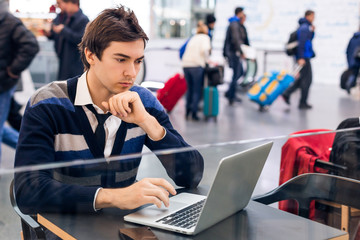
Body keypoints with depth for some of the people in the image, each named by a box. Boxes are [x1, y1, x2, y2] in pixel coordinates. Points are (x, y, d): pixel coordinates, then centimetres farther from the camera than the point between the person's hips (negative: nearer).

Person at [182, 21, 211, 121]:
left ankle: (187, 112, 17)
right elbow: (204, 49, -12)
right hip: (196, 65, -6)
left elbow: (187, 51, 20)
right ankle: (194, 113, -2)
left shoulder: (193, 38, 25)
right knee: (197, 90, 3)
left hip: (185, 64, 6)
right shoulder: (205, 37, 7)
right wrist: (206, 59, 4)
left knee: (189, 88, 17)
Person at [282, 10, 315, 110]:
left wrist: (312, 31, 7)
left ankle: (287, 94, 10)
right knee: (307, 79, -3)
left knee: (303, 78, 15)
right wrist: (301, 58, -25)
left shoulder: (306, 27, 17)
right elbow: (301, 43, -21)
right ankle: (303, 103, 3)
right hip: (303, 57, -10)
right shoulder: (305, 28, -14)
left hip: (303, 57, 10)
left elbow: (309, 39, 23)